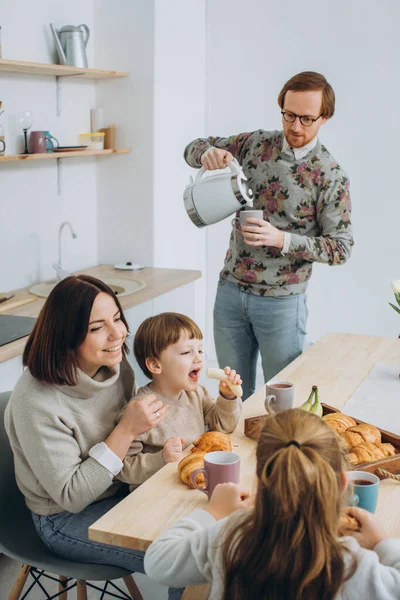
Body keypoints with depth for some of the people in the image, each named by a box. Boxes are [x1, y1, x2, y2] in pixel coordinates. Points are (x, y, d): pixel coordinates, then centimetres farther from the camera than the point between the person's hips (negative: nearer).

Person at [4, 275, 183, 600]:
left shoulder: (116, 365, -8)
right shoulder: (37, 402, -28)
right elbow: (71, 496, -23)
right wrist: (127, 430, -30)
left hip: (118, 491, 7)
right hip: (66, 519, -6)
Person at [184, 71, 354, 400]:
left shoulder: (330, 175, -11)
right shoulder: (255, 143, 1)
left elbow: (341, 247, -10)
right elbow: (192, 150, 10)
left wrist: (281, 239, -24)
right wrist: (209, 153, -15)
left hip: (281, 302, -3)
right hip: (231, 290, 4)